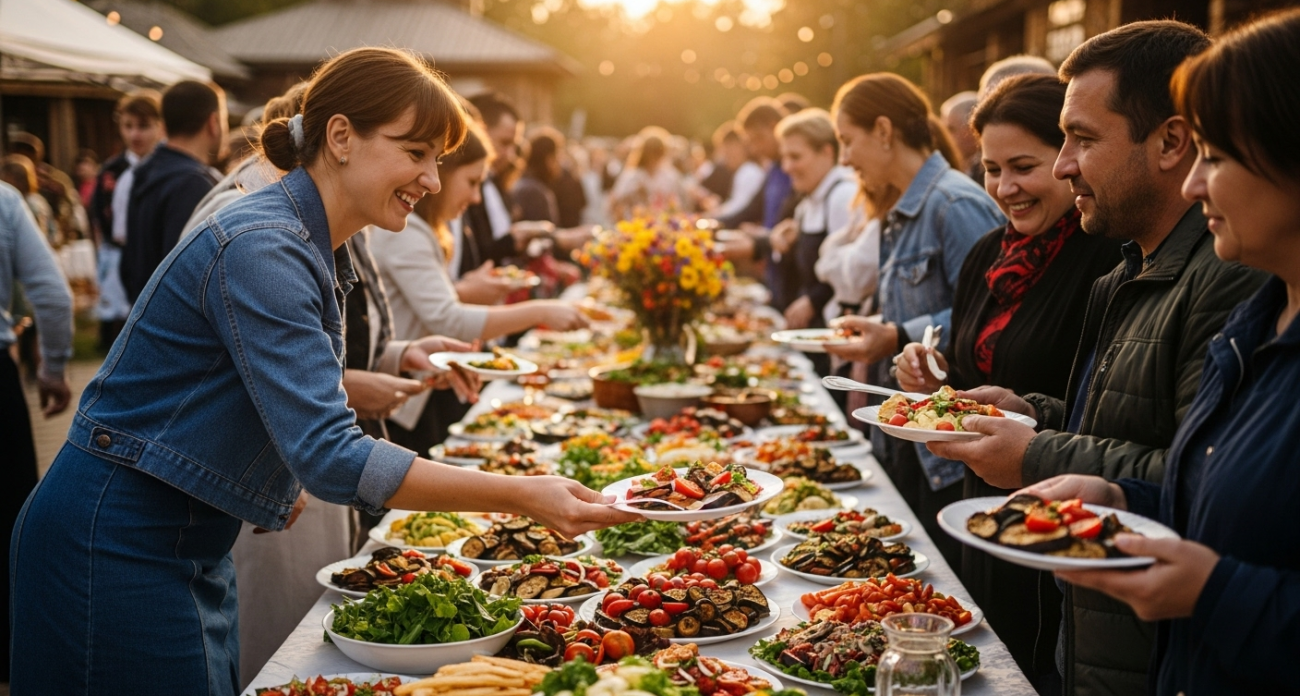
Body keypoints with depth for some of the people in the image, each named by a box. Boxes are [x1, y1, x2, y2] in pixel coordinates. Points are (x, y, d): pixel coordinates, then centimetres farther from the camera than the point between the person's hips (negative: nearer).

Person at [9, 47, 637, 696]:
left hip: (189, 541, 10)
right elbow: (329, 456, -31)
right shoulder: (260, 251, -25)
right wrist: (521, 496, -32)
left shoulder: (310, 248, 7)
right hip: (116, 540, -10)